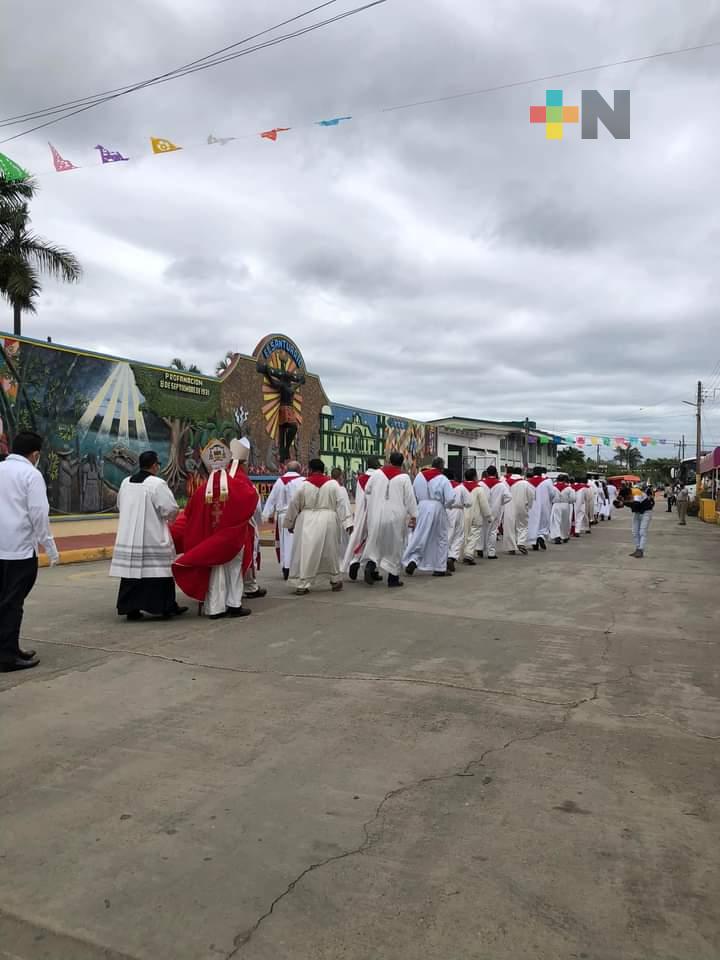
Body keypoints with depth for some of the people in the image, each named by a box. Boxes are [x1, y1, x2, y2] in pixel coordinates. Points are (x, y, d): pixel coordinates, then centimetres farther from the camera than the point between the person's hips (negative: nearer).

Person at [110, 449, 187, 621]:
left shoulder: (125, 483, 6)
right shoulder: (157, 484, -14)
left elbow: (120, 507, 19)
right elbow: (171, 510, -14)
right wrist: (168, 518, 8)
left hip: (128, 536, 6)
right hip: (153, 538, -6)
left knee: (132, 569, 8)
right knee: (159, 570, 2)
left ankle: (131, 608, 10)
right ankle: (167, 607, 10)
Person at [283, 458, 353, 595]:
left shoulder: (304, 484, -3)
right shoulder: (333, 484, -1)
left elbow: (294, 505, 5)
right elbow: (342, 503, -4)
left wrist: (290, 523, 17)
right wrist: (347, 522, -3)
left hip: (308, 522, -2)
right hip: (328, 521, 2)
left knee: (306, 552, 1)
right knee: (331, 552, 15)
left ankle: (302, 585, -2)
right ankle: (336, 581, 27)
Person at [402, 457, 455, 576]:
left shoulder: (419, 476, 1)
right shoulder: (442, 479, -11)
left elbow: (413, 494, 8)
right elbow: (450, 498, -13)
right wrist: (445, 505, 6)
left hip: (421, 508, 3)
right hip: (437, 509, -3)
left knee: (418, 536, 11)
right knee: (440, 538, 11)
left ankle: (412, 560, -7)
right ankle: (440, 568, 17)